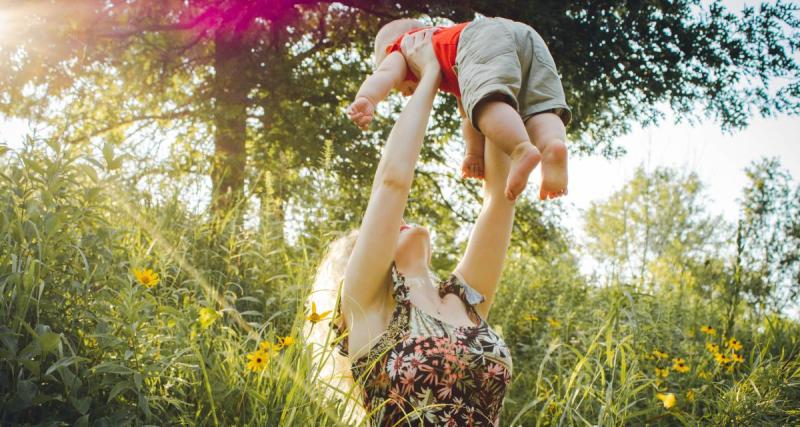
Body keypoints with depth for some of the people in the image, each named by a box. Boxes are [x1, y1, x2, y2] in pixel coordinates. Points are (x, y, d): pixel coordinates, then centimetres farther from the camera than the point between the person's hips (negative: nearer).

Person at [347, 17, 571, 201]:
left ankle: (522, 149, -48)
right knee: (539, 111, -2)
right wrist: (475, 152, 24)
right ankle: (554, 144, -32)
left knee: (488, 101, -23)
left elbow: (385, 74, 6)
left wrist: (366, 100, -11)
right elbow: (468, 114, 34)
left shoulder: (401, 48, 31)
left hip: (483, 36, -6)